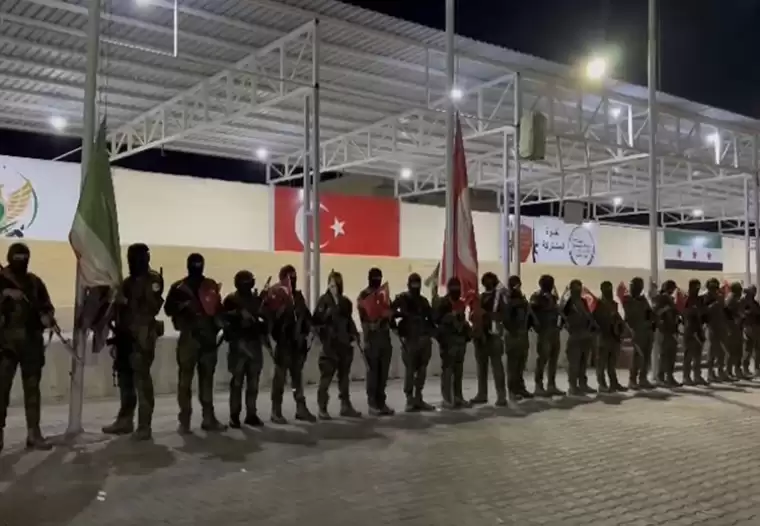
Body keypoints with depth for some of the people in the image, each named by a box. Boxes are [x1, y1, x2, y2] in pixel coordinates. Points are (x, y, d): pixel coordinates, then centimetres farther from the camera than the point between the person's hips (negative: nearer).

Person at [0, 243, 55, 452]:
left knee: (32, 387, 5)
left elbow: (47, 306, 13)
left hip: (32, 340, 3)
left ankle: (34, 433, 9)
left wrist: (47, 317, -7)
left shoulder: (35, 282, 13)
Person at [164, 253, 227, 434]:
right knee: (185, 378, -6)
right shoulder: (179, 287, 3)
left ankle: (209, 418, 13)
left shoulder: (212, 286, 12)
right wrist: (183, 307, -21)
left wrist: (217, 326, 4)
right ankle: (184, 420, -4)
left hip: (208, 336, 3)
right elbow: (169, 309, -4)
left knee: (207, 377, 8)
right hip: (188, 336, -3)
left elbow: (218, 309, 15)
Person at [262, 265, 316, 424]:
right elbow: (269, 315, -16)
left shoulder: (298, 295, 14)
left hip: (298, 342, 6)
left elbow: (306, 315, 15)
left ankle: (301, 408, 20)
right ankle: (276, 411, 8)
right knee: (280, 376, 1)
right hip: (284, 342, -6)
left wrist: (306, 334, 7)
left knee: (298, 376, 13)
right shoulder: (275, 295, -8)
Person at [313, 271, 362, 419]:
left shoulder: (345, 302, 11)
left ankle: (346, 406, 22)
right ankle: (322, 408, 2)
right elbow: (316, 320, -13)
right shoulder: (324, 300, -4)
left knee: (344, 376, 13)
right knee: (326, 376, -3)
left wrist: (354, 335, 6)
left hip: (345, 344, 5)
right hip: (330, 344, -5)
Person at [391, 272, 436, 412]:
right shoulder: (401, 299, 2)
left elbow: (431, 317, 16)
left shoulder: (423, 300, 18)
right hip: (410, 339, -5)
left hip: (425, 339, 5)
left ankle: (418, 398, 14)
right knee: (410, 370, -5)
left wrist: (432, 331, 3)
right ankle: (410, 400, 0)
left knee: (422, 370, 7)